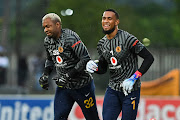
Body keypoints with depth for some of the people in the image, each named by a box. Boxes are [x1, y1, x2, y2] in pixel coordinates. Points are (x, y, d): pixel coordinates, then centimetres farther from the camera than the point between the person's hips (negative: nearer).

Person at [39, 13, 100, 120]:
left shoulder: (70, 38, -21)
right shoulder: (48, 41, 3)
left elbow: (86, 59, -23)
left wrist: (68, 76, -23)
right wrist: (45, 74, 4)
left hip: (82, 86, -6)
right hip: (63, 87, 6)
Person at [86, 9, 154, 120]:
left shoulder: (127, 39, -14)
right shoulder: (102, 44, 7)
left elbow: (149, 58, -14)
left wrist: (134, 78, -19)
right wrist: (94, 67, -6)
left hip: (130, 90, -6)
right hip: (113, 90, 6)